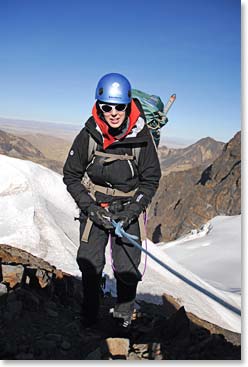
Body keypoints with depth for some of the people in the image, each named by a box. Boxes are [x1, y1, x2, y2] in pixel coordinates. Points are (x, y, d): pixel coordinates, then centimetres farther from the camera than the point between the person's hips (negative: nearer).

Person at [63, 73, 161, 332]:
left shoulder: (141, 136, -13)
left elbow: (151, 179, -3)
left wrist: (132, 210, -15)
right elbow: (71, 175, -2)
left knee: (127, 268, 0)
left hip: (129, 209, 0)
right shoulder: (88, 135, -12)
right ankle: (90, 311, 33)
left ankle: (124, 312, 29)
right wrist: (90, 207, -13)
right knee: (89, 264, 6)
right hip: (94, 207, 1)